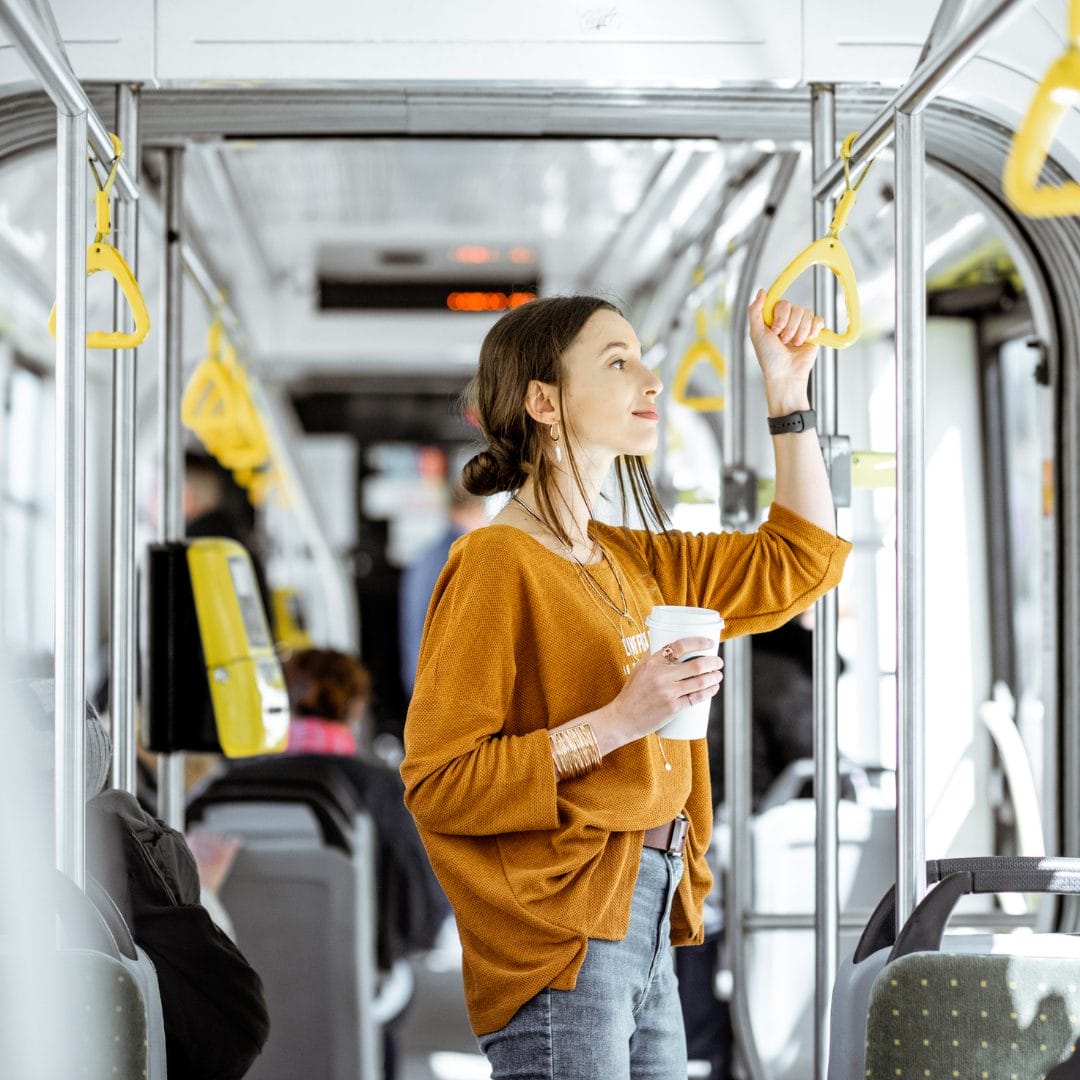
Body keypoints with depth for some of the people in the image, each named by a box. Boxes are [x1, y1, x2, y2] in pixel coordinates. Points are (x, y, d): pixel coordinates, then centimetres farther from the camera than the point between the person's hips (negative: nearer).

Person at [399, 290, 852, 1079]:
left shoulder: (630, 561, 14)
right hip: (559, 938, -8)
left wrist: (788, 390, 18)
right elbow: (438, 783, -16)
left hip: (646, 928, 8)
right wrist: (616, 723, -21)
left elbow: (798, 562, 24)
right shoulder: (496, 564, -11)